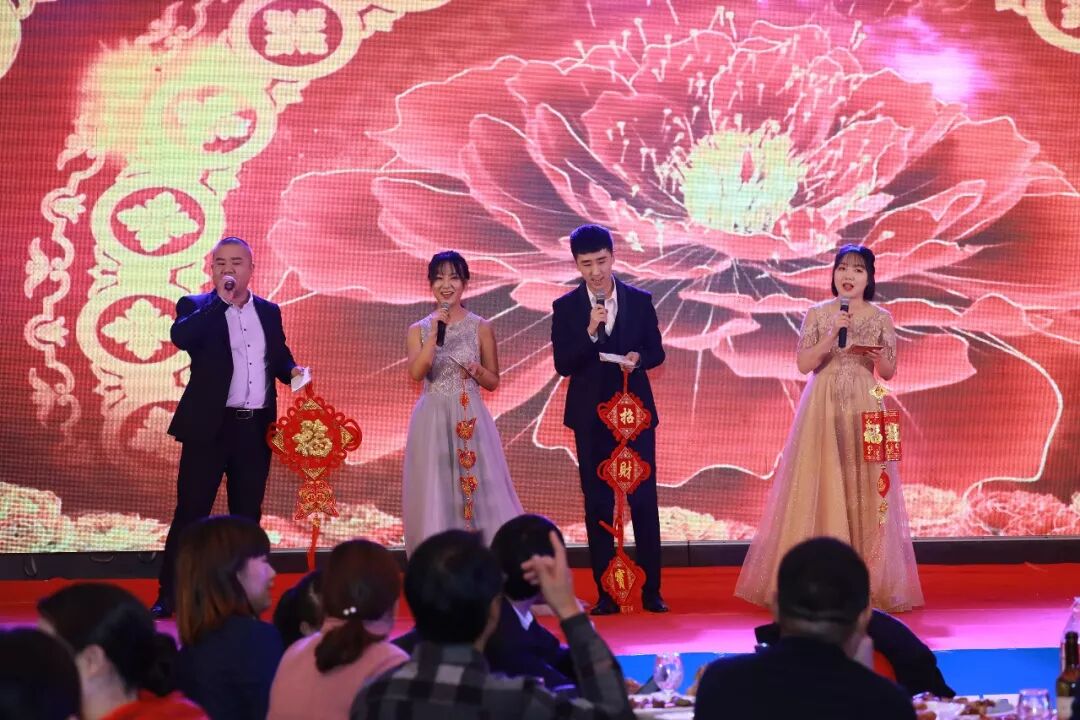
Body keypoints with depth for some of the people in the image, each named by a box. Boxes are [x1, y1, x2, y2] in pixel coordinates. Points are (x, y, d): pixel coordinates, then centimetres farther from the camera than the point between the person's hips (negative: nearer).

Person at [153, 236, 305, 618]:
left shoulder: (269, 311, 13)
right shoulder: (196, 307, 1)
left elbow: (279, 356, 24)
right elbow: (180, 337, -20)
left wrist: (292, 370, 1)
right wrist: (222, 300, -21)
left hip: (256, 427, 4)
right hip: (210, 426, -4)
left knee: (247, 514, 9)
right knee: (190, 512, -3)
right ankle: (169, 597, 2)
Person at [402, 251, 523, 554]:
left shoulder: (481, 327, 4)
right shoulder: (418, 330, 6)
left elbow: (493, 382, 9)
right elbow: (416, 373, -10)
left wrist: (477, 371, -11)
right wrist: (435, 334, -16)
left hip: (470, 419, 0)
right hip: (432, 421, 0)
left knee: (478, 492, -2)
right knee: (435, 494, 0)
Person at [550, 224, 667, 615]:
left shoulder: (640, 301, 2)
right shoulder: (566, 308, -1)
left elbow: (656, 351, 7)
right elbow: (562, 365, -8)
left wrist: (639, 358, -15)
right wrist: (590, 331, -22)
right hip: (590, 417, 0)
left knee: (644, 500, 0)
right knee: (597, 504, 4)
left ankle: (651, 590, 7)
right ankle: (606, 593, 9)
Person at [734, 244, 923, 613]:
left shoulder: (881, 318, 5)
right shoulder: (817, 314, 3)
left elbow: (889, 373, 8)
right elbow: (804, 364, -5)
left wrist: (878, 357, -13)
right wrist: (832, 335, -16)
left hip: (863, 411, 1)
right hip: (822, 409, -1)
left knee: (862, 489, -1)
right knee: (818, 488, -3)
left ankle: (867, 583, 5)